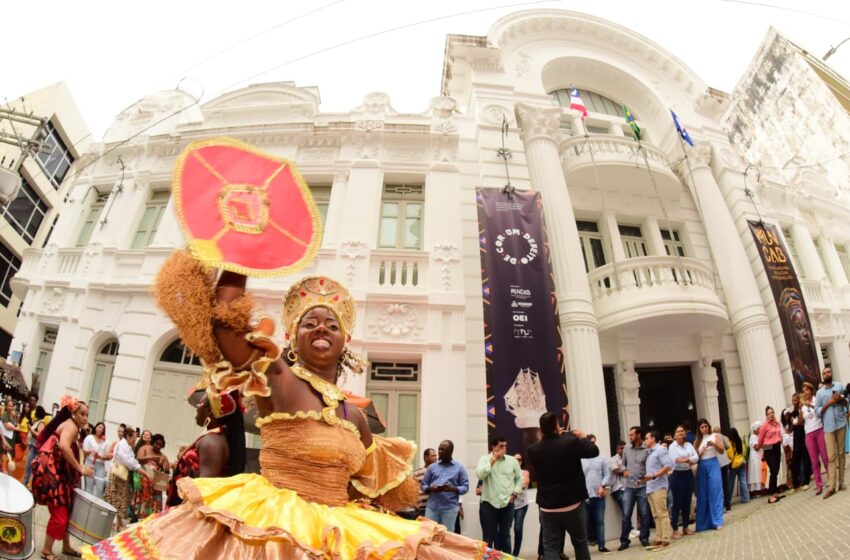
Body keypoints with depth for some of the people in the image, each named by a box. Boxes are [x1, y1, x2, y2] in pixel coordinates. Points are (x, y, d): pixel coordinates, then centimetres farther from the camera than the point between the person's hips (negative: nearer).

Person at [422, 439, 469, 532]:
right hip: (432, 507, 2)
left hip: (450, 508, -2)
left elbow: (465, 487, 1)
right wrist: (431, 488, -11)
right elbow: (423, 485, 11)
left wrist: (452, 489, -17)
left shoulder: (460, 468, 5)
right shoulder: (432, 467, 11)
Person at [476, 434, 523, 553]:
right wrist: (492, 460, -17)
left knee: (505, 535, 15)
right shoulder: (484, 459, -2)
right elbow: (480, 475, -18)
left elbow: (519, 478, 12)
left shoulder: (512, 460, 3)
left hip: (507, 503, 2)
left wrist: (514, 493, 1)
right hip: (489, 503, -2)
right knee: (488, 537, 5)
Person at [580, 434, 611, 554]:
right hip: (585, 496, -2)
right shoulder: (580, 460, -3)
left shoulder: (601, 459, 6)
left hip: (599, 495, 2)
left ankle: (601, 545, 14)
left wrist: (603, 486, -7)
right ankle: (591, 538, 27)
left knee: (600, 521, 7)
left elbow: (607, 474, 6)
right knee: (587, 521, 6)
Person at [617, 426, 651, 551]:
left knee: (644, 514, 6)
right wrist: (624, 470, -2)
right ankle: (624, 540, 12)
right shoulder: (626, 448, 7)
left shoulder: (647, 449, -7)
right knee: (626, 514, 3)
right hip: (629, 487, 3)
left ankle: (644, 538, 22)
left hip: (643, 486, -3)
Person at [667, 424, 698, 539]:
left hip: (688, 474, 5)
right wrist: (690, 461, -11)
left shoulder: (689, 445, 9)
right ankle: (674, 530, 3)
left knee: (687, 502, 11)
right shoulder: (672, 447, -7)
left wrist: (685, 459, -18)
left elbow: (696, 457, -2)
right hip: (677, 475, -5)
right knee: (677, 503, -2)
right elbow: (675, 462, -17)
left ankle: (685, 527, 23)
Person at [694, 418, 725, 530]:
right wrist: (701, 451, -13)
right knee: (702, 495, 5)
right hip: (701, 467, 2)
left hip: (713, 465, -2)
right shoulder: (697, 441, 9)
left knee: (715, 493, -6)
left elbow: (722, 451, -1)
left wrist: (714, 444, -18)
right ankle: (703, 523, 12)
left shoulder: (715, 436, 5)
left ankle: (717, 521, -1)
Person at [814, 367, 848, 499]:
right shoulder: (819, 392, 6)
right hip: (828, 427, -1)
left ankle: (841, 482, 12)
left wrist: (841, 399, -11)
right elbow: (817, 411, 3)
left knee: (841, 453, 6)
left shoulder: (840, 386, 9)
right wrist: (828, 403, -11)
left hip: (841, 423, 1)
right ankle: (831, 486, -6)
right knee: (831, 456, -5)